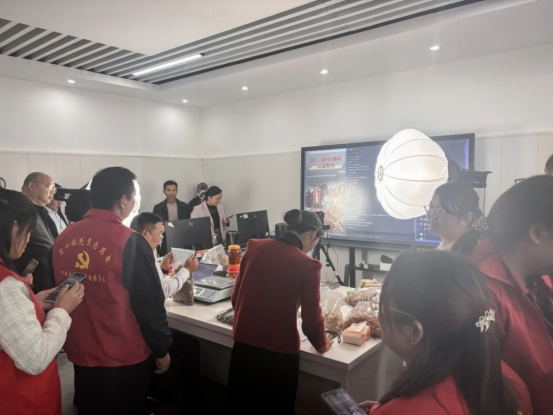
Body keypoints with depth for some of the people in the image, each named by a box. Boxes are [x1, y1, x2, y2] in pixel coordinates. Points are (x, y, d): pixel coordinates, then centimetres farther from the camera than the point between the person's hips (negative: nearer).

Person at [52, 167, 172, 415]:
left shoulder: (63, 238, -3)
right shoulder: (130, 241, -22)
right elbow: (150, 302, -18)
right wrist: (162, 348, -4)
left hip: (80, 352, 5)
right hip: (123, 357, -5)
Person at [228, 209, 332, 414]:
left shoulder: (255, 248, -4)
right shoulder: (308, 265, -16)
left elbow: (236, 298, 6)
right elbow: (311, 319, -9)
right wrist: (322, 344, 12)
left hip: (243, 345, 4)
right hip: (280, 352, -4)